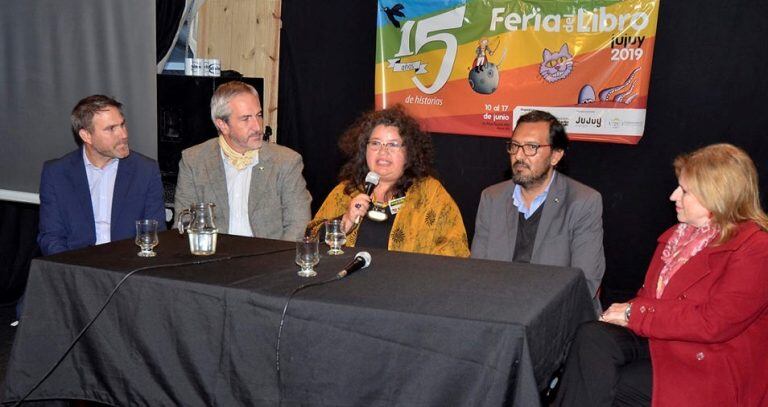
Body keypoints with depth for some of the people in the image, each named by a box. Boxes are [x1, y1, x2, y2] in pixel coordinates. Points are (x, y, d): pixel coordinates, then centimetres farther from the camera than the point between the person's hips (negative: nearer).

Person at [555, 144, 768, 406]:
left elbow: (713, 324, -19)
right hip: (653, 339, 7)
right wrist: (628, 310, -8)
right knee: (592, 336, -23)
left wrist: (635, 314, -15)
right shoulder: (678, 234, 16)